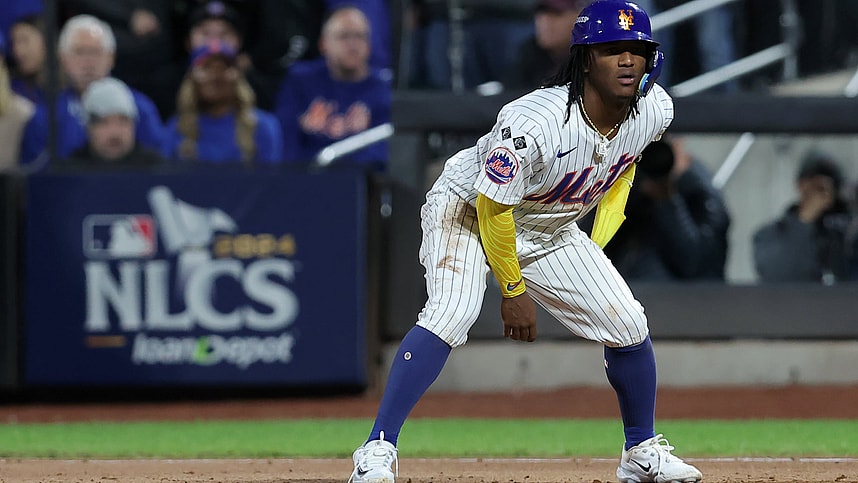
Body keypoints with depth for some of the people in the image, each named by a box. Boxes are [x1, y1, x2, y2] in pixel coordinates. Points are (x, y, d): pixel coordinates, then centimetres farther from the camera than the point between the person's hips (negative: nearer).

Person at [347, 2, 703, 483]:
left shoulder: (654, 110, -16)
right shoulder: (533, 123, -37)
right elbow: (492, 207, -25)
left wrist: (600, 240, 4)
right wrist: (514, 291, -16)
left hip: (550, 233, 6)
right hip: (468, 211, -6)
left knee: (629, 326, -1)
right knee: (452, 313, -30)